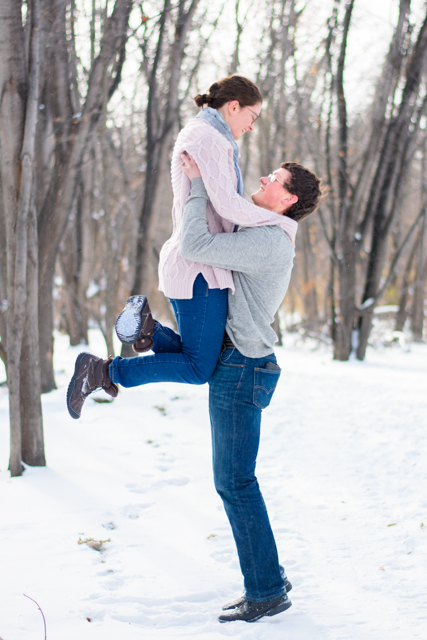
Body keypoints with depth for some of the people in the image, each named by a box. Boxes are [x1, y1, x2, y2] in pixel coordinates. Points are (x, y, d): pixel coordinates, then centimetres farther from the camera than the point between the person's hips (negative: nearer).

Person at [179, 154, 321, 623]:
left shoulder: (267, 240, -16)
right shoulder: (269, 240, 17)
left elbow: (195, 246, -23)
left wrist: (198, 183, -14)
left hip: (242, 370, -10)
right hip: (235, 367, 10)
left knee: (235, 482, -6)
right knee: (234, 481, 14)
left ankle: (266, 591, 0)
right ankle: (268, 577, 21)